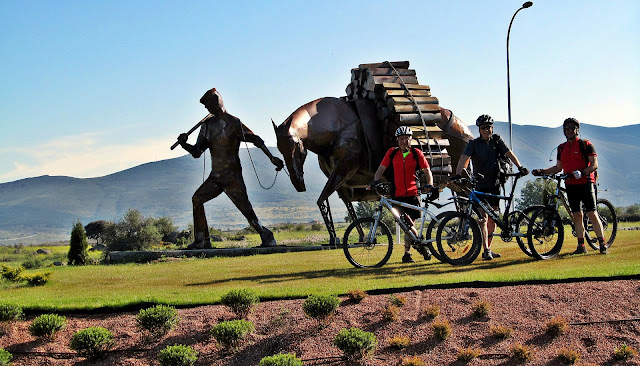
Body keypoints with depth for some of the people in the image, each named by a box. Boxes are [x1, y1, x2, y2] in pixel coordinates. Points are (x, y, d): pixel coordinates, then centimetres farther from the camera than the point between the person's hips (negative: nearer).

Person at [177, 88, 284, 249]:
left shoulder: (234, 123, -9)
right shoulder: (207, 125, 10)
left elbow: (256, 140, -8)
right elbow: (197, 152, 8)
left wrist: (272, 158, -13)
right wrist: (184, 144, -11)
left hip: (233, 177, -6)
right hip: (216, 177, 6)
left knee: (247, 211, -8)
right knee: (197, 199, -7)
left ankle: (268, 238, 10)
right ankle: (202, 241, -2)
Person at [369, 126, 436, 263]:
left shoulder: (416, 153, 4)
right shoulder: (392, 153, 6)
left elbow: (427, 171, 7)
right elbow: (381, 168, 7)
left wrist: (430, 185, -8)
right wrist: (375, 181, -10)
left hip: (413, 194, 0)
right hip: (398, 195, 0)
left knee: (409, 224, 3)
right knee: (408, 224, -11)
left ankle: (407, 253, 13)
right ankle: (421, 246, 5)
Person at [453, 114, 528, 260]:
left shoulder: (496, 140, 4)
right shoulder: (473, 144, -6)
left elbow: (509, 153, -3)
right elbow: (464, 158, -19)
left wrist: (520, 167, -19)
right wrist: (458, 174, -36)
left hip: (494, 185, 4)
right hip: (480, 186, -4)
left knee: (492, 220, 8)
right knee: (483, 218, -12)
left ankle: (488, 249, 19)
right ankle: (486, 251, -14)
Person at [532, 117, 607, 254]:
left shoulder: (585, 144, -3)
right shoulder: (561, 148, 13)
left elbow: (594, 165, -8)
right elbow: (558, 167, 18)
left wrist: (582, 173, -25)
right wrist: (541, 171, 6)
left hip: (585, 183, -5)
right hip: (570, 185, 5)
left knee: (592, 214, -8)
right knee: (576, 215, 5)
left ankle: (602, 244, -2)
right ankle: (581, 246, 9)